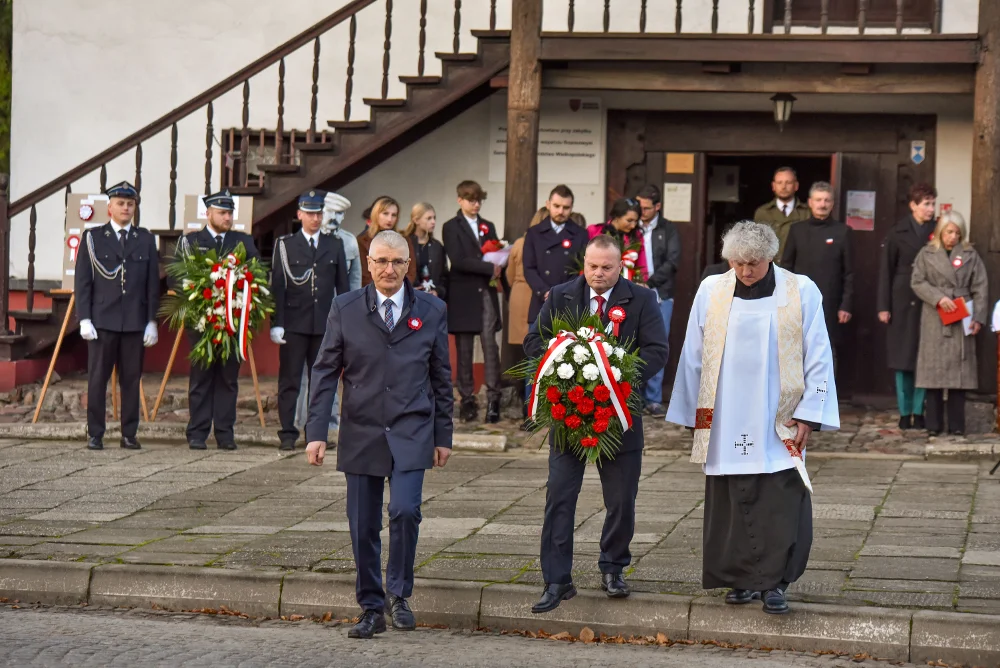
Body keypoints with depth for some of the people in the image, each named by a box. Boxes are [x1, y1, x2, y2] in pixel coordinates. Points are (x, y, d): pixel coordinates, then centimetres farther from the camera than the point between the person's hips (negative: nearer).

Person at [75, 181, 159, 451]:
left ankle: (129, 434, 9)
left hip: (135, 322, 2)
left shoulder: (145, 239, 11)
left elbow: (153, 283, 9)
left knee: (132, 379, 3)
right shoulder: (93, 237, 5)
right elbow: (82, 282, 3)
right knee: (97, 378, 0)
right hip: (102, 320, -2)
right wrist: (84, 319, -6)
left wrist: (152, 321, 3)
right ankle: (95, 434, 5)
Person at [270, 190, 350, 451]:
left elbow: (343, 286, 12)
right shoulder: (285, 245, 2)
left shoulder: (335, 246, 10)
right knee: (290, 381, 0)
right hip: (294, 324, -2)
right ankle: (288, 433, 3)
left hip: (325, 325, 3)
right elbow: (277, 287, -1)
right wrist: (276, 323, -7)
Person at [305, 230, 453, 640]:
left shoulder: (431, 311, 5)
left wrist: (443, 436, 8)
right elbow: (325, 372, 4)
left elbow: (442, 378, 10)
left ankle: (399, 595, 3)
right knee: (362, 527, 3)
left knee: (405, 511, -17)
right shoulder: (345, 309, 4)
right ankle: (371, 609, 17)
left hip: (411, 433, -1)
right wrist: (316, 432, -4)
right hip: (361, 433, 1)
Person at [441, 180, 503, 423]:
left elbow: (496, 256, 17)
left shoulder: (488, 227, 18)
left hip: (487, 294, 3)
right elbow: (458, 260, -12)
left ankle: (493, 399, -8)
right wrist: (489, 268, -15)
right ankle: (467, 400, 6)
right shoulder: (451, 228, 1)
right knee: (464, 351, 1)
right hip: (464, 296, -3)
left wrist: (497, 269, -6)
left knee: (491, 346, -6)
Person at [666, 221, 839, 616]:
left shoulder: (801, 292, -2)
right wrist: (696, 417, 9)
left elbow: (818, 358, 0)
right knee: (732, 504, 4)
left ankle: (773, 582, 1)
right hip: (726, 423, 2)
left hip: (778, 422, -2)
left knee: (781, 505, -7)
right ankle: (741, 579, 16)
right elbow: (693, 358, 9)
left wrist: (808, 414, -5)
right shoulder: (710, 292, 3)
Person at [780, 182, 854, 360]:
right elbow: (786, 267, 9)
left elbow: (849, 272, 2)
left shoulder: (842, 232, 3)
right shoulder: (797, 230, 8)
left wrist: (846, 305, -4)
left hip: (829, 306, -2)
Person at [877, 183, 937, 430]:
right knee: (903, 359, 3)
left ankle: (918, 412, 7)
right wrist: (883, 307, -1)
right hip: (903, 304, 0)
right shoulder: (897, 233, 2)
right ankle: (904, 413, 10)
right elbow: (886, 271, 3)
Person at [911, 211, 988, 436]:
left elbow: (980, 289, 6)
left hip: (961, 320, 1)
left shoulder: (970, 255, 8)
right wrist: (938, 298, -12)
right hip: (934, 320, -1)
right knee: (934, 369, -1)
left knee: (959, 370, 0)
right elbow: (917, 282, 2)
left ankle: (957, 424, 3)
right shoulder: (927, 254, 7)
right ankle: (934, 424, 3)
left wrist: (978, 318, -4)